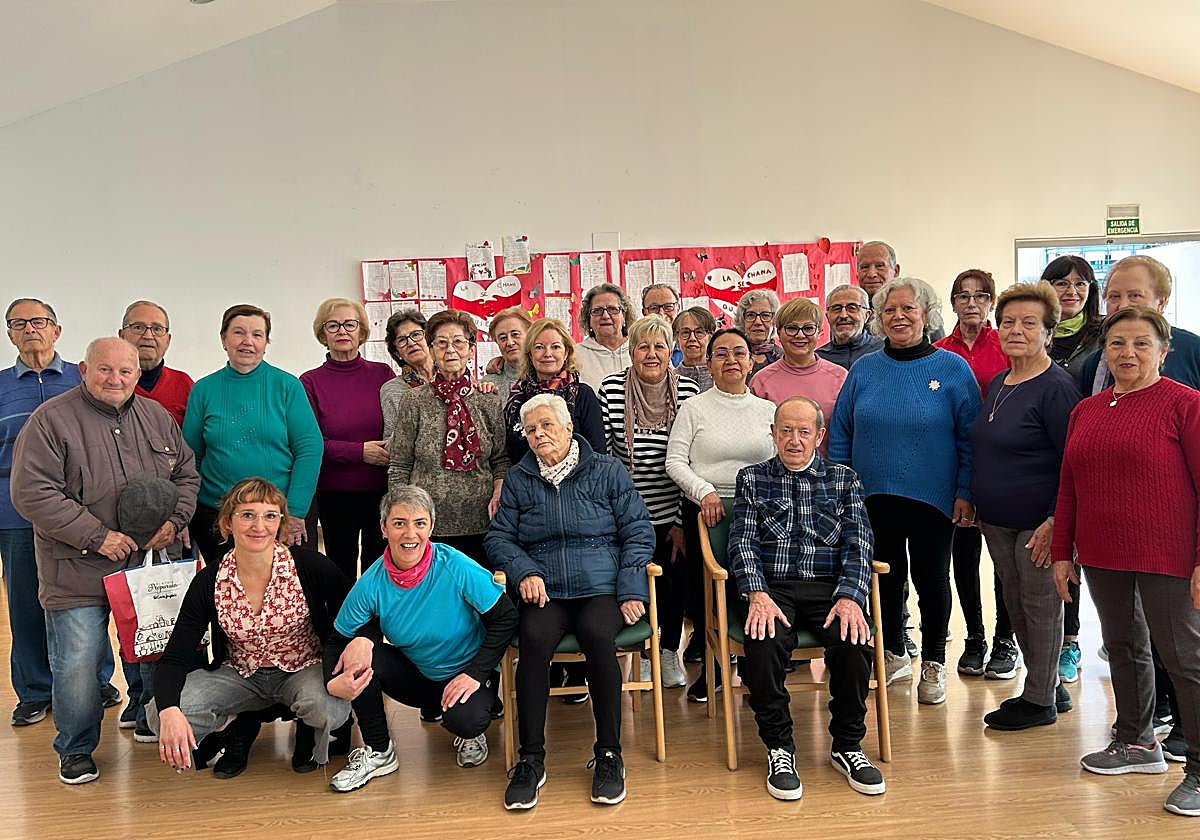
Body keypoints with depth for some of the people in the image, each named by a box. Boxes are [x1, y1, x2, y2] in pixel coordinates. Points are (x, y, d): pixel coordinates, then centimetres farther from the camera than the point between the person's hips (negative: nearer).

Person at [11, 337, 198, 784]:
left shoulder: (157, 417, 9)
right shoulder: (51, 420, -7)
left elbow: (187, 475, 16)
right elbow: (33, 494, -13)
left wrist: (174, 520, -3)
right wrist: (97, 536, -16)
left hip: (153, 565, 4)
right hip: (78, 572, -4)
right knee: (77, 663, -1)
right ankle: (75, 750, 22)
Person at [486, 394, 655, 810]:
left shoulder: (607, 471, 9)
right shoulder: (519, 479, 15)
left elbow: (638, 533, 6)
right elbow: (498, 537, 13)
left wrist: (631, 590, -7)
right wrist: (523, 571, -7)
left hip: (601, 587, -1)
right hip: (544, 591, 1)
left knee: (597, 635, -33)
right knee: (534, 639, -31)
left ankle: (609, 755, -16)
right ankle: (531, 760, -16)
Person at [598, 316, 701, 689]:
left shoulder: (689, 392, -5)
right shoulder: (611, 389, -6)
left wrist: (683, 521, -3)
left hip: (673, 512, 1)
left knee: (675, 581, 9)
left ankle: (670, 651, 32)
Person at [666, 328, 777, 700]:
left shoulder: (768, 411, 10)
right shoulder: (694, 408, 2)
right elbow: (674, 462, -4)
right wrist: (705, 491, -17)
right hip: (703, 513, -1)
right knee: (704, 590, 3)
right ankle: (710, 666, 24)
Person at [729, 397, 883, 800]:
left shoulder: (844, 479, 17)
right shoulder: (752, 479, 15)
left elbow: (857, 545, 5)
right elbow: (743, 543, 3)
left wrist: (849, 597, -14)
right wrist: (758, 595, -15)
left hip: (828, 586, 1)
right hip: (770, 586, -1)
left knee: (852, 640, -29)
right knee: (764, 642, -32)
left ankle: (847, 746, -5)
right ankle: (779, 748, -10)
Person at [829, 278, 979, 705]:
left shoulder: (953, 369, -4)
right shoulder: (863, 370, 4)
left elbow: (970, 438, -3)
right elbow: (840, 434, 8)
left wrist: (965, 493, -8)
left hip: (932, 498, -3)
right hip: (873, 497, 3)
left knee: (931, 578, 8)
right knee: (884, 576, 14)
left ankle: (933, 664, 26)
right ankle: (893, 655, 33)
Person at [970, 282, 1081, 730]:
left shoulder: (1056, 387, -14)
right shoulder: (997, 384, 11)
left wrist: (1055, 521, -22)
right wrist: (972, 501, 17)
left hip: (1038, 522, -8)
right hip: (997, 521, 9)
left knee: (1040, 605, 3)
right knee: (1014, 603, 16)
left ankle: (1041, 700, 18)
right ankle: (1049, 687, 32)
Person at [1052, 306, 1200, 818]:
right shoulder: (1085, 411, 10)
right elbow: (1068, 487, 14)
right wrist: (1062, 552, 13)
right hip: (1102, 556, 6)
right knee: (1123, 648, 17)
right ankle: (1137, 743, 34)